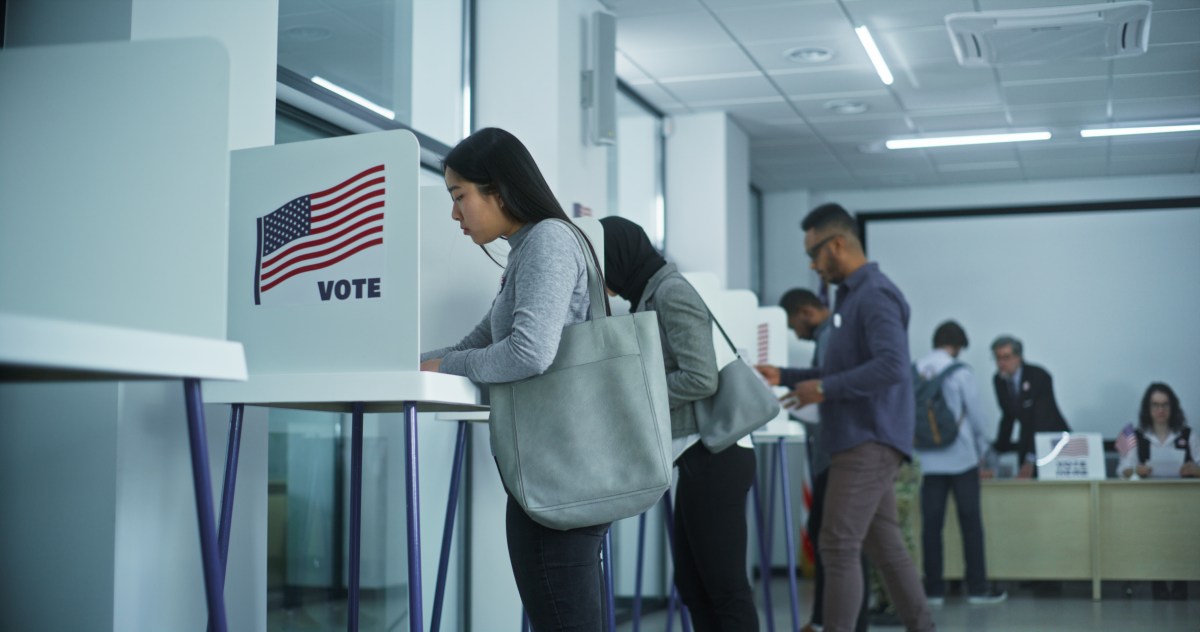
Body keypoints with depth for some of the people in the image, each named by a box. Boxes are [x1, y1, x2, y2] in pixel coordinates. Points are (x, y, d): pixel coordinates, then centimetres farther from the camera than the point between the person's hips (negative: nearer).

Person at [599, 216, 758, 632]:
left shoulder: (671, 292, -11)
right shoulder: (650, 296, 17)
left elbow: (701, 379, -19)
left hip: (712, 456, -10)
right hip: (698, 456, 10)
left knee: (725, 588, -5)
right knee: (693, 585, 12)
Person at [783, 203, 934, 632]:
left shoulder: (874, 294, -12)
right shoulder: (852, 296, 19)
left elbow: (892, 366, -25)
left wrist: (824, 389, -20)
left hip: (869, 442, -10)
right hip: (860, 441, 10)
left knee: (839, 546, -10)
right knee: (884, 546, 11)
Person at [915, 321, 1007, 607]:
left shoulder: (913, 373, 1)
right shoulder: (960, 373, -8)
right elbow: (975, 415, -3)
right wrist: (982, 453, 11)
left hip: (927, 461, 3)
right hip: (961, 458, -3)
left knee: (931, 524, 5)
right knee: (971, 523, 5)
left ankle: (934, 590, 7)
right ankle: (977, 588, 7)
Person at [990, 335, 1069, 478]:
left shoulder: (1039, 376, -22)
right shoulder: (999, 380, -4)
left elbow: (1042, 422, -26)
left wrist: (1031, 461, -32)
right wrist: (999, 448, 8)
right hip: (1027, 443, 5)